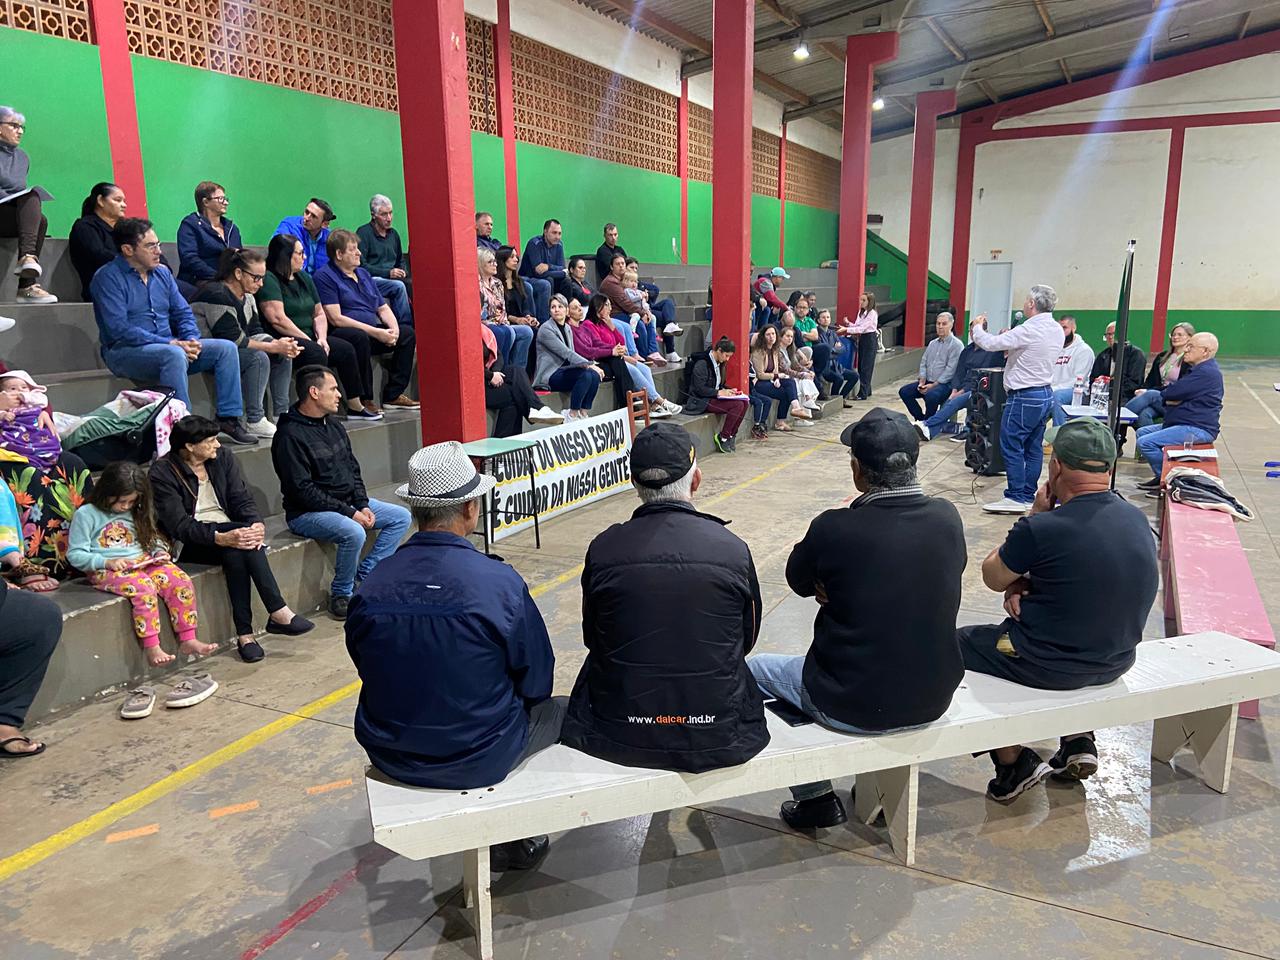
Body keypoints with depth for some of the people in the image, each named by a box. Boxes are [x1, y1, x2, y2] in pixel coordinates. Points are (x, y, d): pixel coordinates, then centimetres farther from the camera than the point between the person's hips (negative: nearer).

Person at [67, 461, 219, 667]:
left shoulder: (135, 513, 17)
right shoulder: (86, 514, -1)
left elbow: (151, 539, 27)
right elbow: (75, 555, -5)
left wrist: (159, 552, 4)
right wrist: (107, 562, -18)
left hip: (143, 563, 6)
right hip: (106, 571, -6)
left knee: (180, 580, -20)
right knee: (143, 586, -35)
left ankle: (187, 640, -17)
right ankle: (151, 647, -29)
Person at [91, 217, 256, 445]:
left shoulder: (162, 272, 14)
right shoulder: (108, 277, -8)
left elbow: (183, 313, 14)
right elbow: (119, 329, -18)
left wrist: (191, 340, -8)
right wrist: (170, 343, -23)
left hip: (170, 347, 7)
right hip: (124, 351, -7)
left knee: (226, 348, -7)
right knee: (174, 355, -37)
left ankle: (229, 418, -10)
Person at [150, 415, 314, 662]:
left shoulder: (222, 459, 6)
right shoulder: (163, 472, -10)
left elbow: (242, 499, 0)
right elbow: (178, 525, -18)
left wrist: (257, 523, -23)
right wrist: (220, 538, -34)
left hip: (229, 531, 4)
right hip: (189, 543, -4)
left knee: (237, 553, -32)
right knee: (235, 548, -34)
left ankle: (245, 633, -32)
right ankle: (278, 613, -34)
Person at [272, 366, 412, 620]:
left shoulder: (334, 426, 10)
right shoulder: (290, 435, -17)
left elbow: (353, 470, 15)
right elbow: (302, 490, -21)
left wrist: (363, 505, -2)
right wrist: (349, 512, -21)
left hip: (348, 503, 9)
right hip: (307, 513, -9)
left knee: (401, 517, 0)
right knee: (354, 533, -34)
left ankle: (364, 575, 1)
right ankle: (341, 594, -10)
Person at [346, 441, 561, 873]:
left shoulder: (371, 587, -12)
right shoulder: (500, 582, -22)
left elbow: (372, 673, 3)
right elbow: (536, 682, -9)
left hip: (391, 756, 4)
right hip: (478, 760, -4)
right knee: (558, 711, 22)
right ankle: (514, 839, 28)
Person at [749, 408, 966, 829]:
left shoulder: (834, 529, -24)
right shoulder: (947, 517, -10)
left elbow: (799, 581, -4)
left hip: (852, 707, -5)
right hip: (933, 699, 6)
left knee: (753, 668, 20)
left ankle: (816, 797, 26)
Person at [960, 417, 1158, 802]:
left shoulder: (1042, 528, -26)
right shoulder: (1138, 520, -3)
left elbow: (992, 577, -6)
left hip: (1049, 666, -7)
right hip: (1115, 662, 7)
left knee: (955, 644, 13)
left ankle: (1014, 764, 16)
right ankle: (1078, 743, 28)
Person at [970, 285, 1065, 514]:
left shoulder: (1029, 330, -18)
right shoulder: (1057, 330, 9)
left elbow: (990, 343, -17)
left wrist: (977, 327, 1)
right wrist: (1009, 342, 14)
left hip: (1024, 397, -9)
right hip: (1045, 394, 9)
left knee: (1012, 447, -4)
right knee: (1033, 448, 12)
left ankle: (1015, 497, -2)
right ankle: (1028, 496, 17)